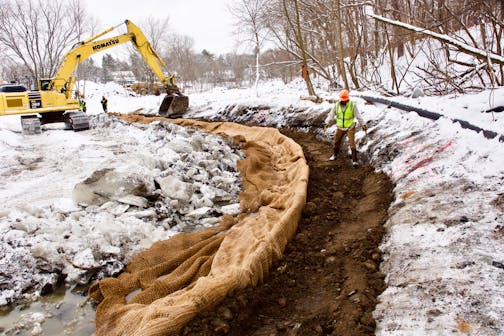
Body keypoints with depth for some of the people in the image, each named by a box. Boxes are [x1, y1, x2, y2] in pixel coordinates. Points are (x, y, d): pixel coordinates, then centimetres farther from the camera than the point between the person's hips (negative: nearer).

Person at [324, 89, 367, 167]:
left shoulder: (353, 105, -12)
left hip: (350, 128, -3)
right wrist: (327, 123, -11)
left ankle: (354, 160, -5)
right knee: (336, 142, 15)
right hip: (340, 128, 3)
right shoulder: (337, 105, -5)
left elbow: (358, 116, -8)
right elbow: (331, 115, 0)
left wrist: (363, 124, -12)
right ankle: (335, 155, 41)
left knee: (352, 144, -11)